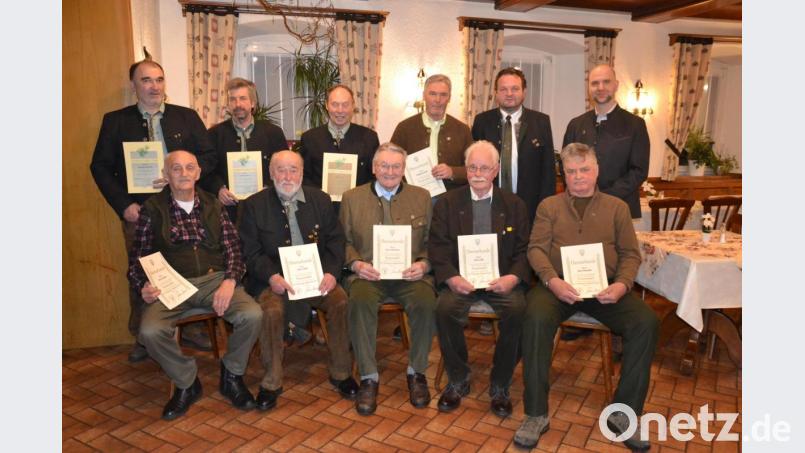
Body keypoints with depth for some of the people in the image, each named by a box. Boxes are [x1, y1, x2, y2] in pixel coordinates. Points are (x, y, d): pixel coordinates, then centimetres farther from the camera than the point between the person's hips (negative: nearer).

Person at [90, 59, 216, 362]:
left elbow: (208, 156, 3)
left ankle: (189, 328, 21)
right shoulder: (115, 121, 6)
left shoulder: (187, 117, 7)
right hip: (138, 212, 0)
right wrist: (123, 205, -7)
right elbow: (100, 167, 4)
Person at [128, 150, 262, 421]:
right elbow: (138, 258, 9)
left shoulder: (213, 206, 13)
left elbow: (232, 248, 7)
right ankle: (186, 383, 1)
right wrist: (143, 286, -11)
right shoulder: (152, 209, 8)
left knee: (253, 315, -26)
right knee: (150, 332, -29)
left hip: (215, 279, 1)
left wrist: (229, 280, -12)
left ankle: (231, 376, 3)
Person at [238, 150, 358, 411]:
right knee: (271, 310, -31)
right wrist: (271, 276, -19)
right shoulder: (254, 205, 4)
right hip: (274, 278, -1)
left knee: (341, 302, -25)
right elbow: (251, 251, 0)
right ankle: (271, 382, -11)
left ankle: (340, 373, -4)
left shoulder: (320, 200, 9)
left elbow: (335, 241, 7)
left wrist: (331, 272, -12)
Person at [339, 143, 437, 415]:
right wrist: (356, 263, -8)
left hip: (410, 275, 0)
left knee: (426, 303, -30)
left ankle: (416, 372, -6)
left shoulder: (422, 197, 14)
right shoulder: (352, 198, 13)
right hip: (367, 274, 0)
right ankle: (368, 376, -15)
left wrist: (423, 264, -9)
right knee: (359, 301, -33)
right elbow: (344, 241, 11)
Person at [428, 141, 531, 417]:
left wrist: (514, 277, -16)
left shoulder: (514, 205, 12)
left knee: (517, 310, -30)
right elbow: (437, 247, 2)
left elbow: (523, 250, 5)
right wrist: (451, 278, -17)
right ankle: (458, 381, -5)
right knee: (446, 308, -30)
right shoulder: (447, 203, 10)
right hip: (460, 278, 0)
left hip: (501, 279, 1)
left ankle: (500, 386, -7)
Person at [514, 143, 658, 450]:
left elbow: (630, 253, 10)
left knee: (647, 322, -24)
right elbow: (536, 249, 3)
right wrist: (552, 280, -17)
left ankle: (624, 412, -7)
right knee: (536, 318, -32)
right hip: (558, 284, -1)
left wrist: (622, 284, -11)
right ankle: (536, 414, -18)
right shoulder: (549, 206, 13)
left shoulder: (617, 207, 16)